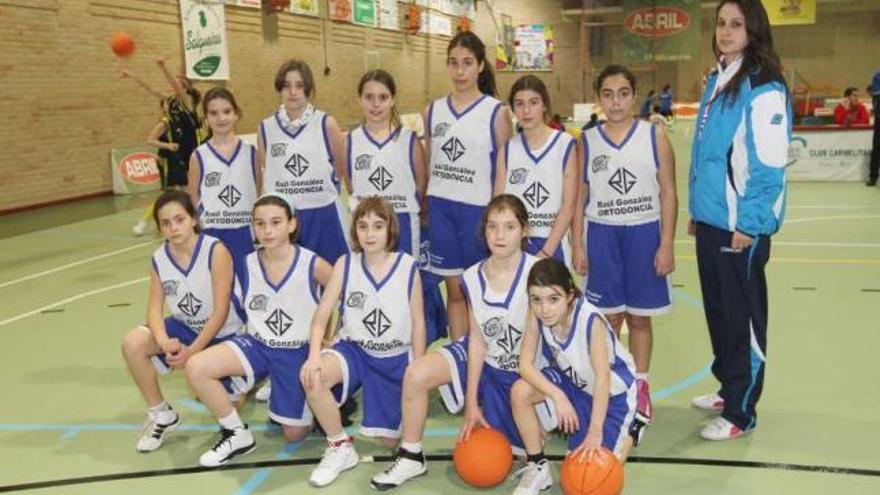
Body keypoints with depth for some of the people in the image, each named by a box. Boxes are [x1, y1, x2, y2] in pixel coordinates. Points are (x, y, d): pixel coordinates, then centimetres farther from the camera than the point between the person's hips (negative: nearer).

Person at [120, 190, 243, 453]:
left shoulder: (216, 251, -24)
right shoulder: (159, 258, -8)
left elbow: (221, 311, -24)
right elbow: (155, 308, -9)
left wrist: (192, 351, -28)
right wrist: (164, 341, -31)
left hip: (222, 333, -4)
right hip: (185, 327, 4)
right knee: (133, 343, -21)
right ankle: (161, 414, -2)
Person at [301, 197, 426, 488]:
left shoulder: (408, 267, -10)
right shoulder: (345, 264, -7)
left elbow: (418, 323, -3)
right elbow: (322, 314, -9)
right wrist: (314, 354, -28)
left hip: (396, 358, 0)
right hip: (354, 350, 0)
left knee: (389, 441, 4)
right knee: (312, 376, -33)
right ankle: (340, 448, -9)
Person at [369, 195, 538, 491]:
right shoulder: (473, 277, -8)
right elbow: (477, 339, -6)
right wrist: (471, 402, -7)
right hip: (483, 359, 4)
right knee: (416, 374, -19)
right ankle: (411, 456, 2)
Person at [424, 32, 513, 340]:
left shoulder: (496, 112, -4)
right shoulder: (433, 111, 7)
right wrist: (425, 208, 13)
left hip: (479, 210, -3)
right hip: (440, 208, 3)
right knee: (454, 291, 11)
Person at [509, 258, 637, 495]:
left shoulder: (591, 320, -36)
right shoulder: (537, 314, -22)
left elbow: (603, 377, -38)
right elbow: (525, 364, -22)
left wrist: (595, 432, -39)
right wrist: (557, 396, -36)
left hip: (612, 391, -4)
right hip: (572, 381, 4)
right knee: (520, 392, -22)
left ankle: (631, 428, 23)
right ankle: (537, 467, -3)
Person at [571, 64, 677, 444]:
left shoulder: (654, 136, -1)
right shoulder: (587, 142, 3)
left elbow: (668, 192, -2)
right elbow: (579, 196, 5)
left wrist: (666, 245, -7)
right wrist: (578, 246, 1)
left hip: (644, 233, -1)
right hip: (602, 235, 1)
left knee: (638, 317, 8)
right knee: (608, 318, 6)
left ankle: (640, 389, 23)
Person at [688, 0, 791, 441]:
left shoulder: (763, 87, -13)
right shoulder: (717, 82, 13)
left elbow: (769, 162, -17)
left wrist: (749, 224, -17)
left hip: (741, 227, -8)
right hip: (711, 221, 8)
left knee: (742, 314, 2)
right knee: (717, 309, 17)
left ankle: (740, 412, 14)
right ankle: (728, 389, 34)